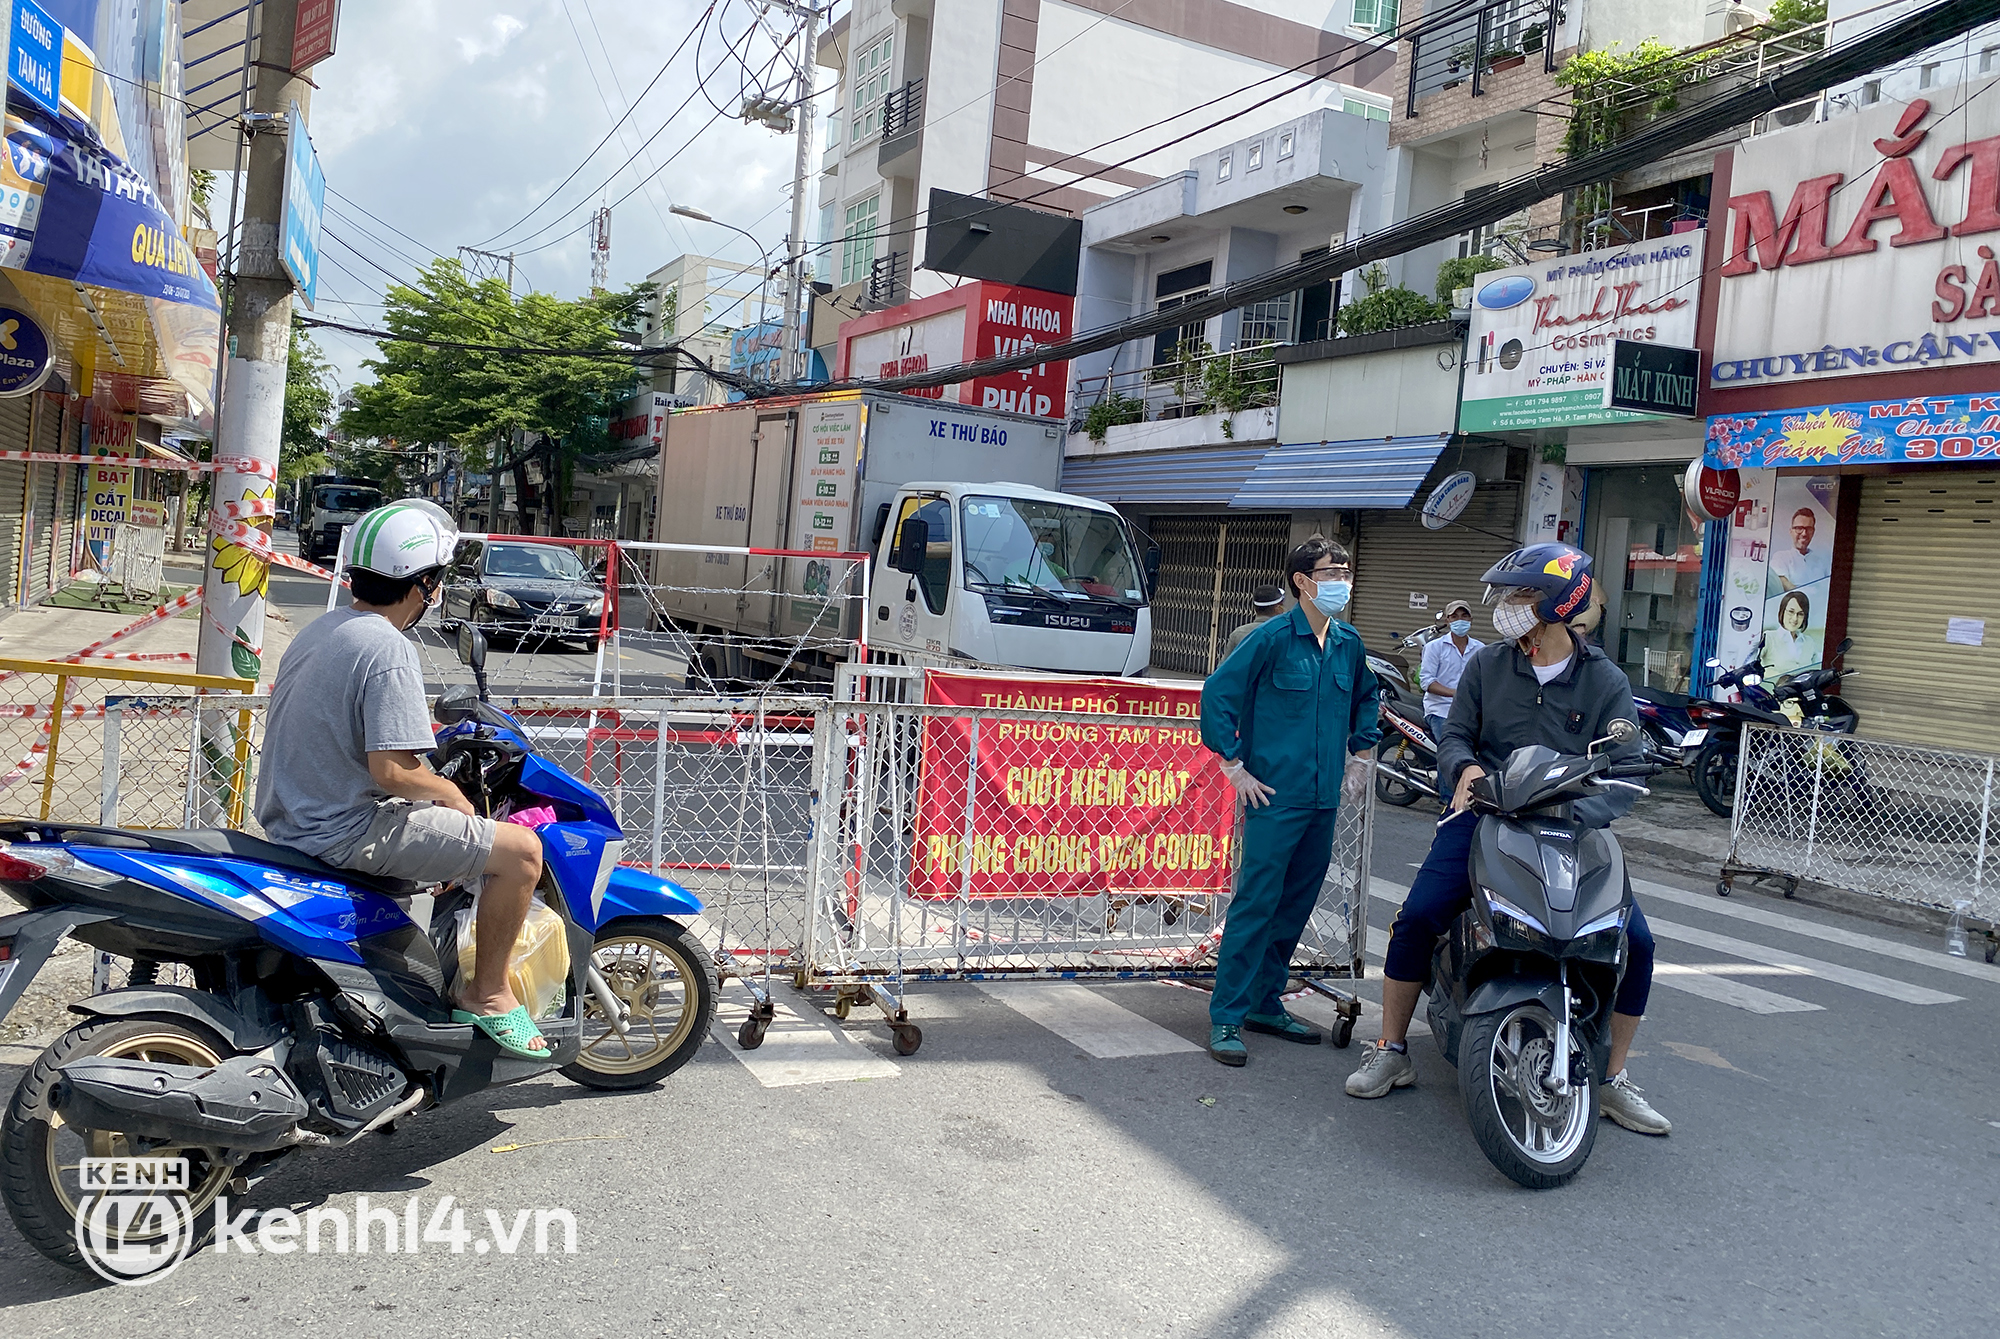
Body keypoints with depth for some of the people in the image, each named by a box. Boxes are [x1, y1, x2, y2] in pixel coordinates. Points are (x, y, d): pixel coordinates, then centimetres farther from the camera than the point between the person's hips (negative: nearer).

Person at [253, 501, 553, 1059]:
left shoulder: (319, 630, 11)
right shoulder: (388, 649, -20)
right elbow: (390, 769, -27)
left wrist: (431, 785, 21)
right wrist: (451, 794, -7)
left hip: (293, 819, 11)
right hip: (344, 832, -10)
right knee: (521, 849, -11)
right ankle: (486, 993, 3)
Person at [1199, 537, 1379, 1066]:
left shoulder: (1348, 644, 10)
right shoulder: (1273, 637, -9)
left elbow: (1365, 699, 29)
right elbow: (1217, 693, -10)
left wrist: (1360, 755, 20)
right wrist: (1234, 767, -11)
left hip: (1325, 799, 7)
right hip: (1275, 797, -6)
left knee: (1297, 904, 12)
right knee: (1256, 903, -7)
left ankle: (1266, 1003, 25)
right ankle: (1227, 1017, -1)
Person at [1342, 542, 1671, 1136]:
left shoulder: (1606, 682, 2)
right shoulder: (1487, 665, 7)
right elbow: (1455, 735, 8)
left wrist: (1575, 813, -25)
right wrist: (1465, 766, -17)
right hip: (1487, 814, 0)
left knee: (1636, 941, -12)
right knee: (1417, 916, -20)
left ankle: (1613, 1081, 9)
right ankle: (1391, 1053, -2)